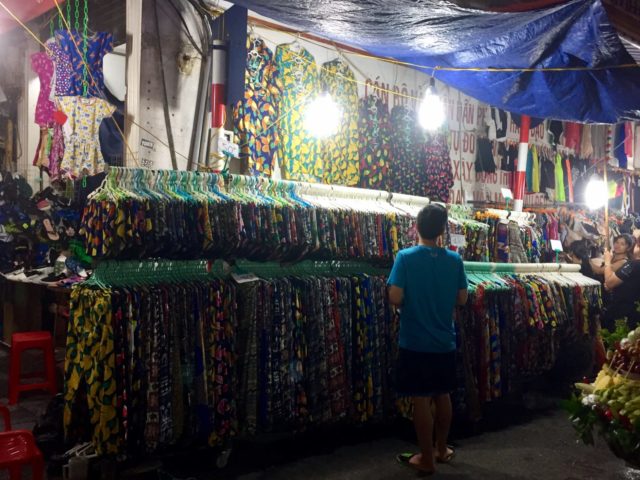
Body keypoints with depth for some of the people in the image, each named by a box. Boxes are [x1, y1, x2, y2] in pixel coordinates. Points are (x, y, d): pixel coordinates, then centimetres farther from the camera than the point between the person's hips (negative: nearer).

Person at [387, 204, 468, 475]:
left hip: (415, 343, -4)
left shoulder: (405, 257, -13)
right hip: (445, 342, 4)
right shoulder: (454, 259, -2)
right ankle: (442, 449, 33)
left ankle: (426, 458, 15)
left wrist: (410, 303, 4)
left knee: (421, 400, 5)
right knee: (442, 396, 18)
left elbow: (395, 298, -17)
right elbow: (462, 299, 4)